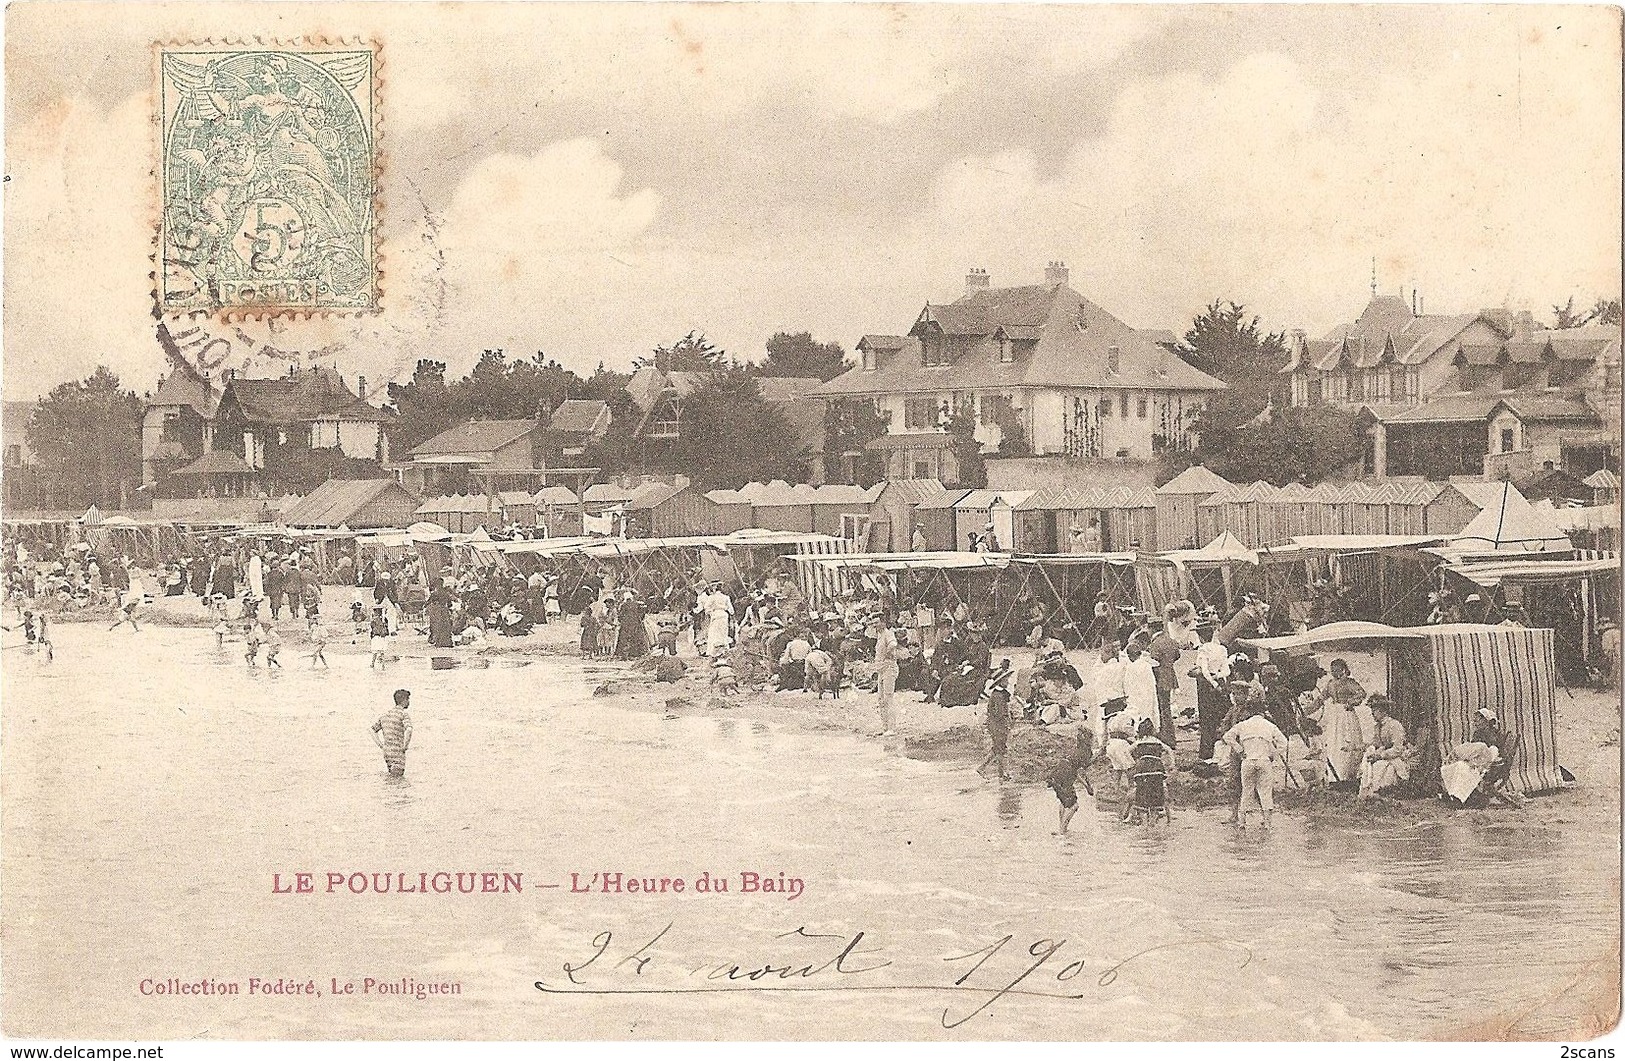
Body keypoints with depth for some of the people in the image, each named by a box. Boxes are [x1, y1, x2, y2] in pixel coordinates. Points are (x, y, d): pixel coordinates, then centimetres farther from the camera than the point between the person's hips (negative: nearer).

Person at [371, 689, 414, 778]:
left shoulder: (385, 714, 12)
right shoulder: (404, 714, -10)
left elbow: (373, 730, 16)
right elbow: (409, 730, -27)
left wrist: (381, 745, 12)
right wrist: (405, 746, -15)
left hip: (386, 751, 6)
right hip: (398, 751, -6)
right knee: (398, 775, -2)